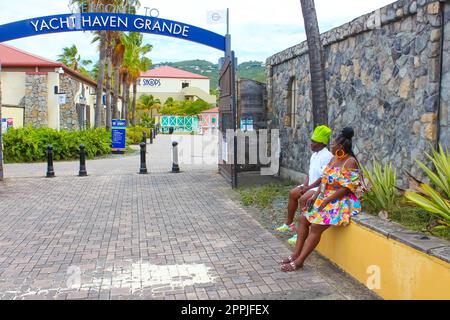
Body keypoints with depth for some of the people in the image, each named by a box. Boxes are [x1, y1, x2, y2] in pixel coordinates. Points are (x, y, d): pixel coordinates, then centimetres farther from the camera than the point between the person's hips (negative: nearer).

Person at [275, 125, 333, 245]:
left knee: (303, 199, -29)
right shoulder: (314, 155, 10)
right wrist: (305, 185, -2)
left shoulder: (326, 156, -20)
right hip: (311, 185, 10)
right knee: (292, 193, 10)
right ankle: (289, 223, 23)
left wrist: (308, 188, -19)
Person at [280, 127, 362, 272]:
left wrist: (326, 201, -21)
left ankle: (299, 261, -14)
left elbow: (345, 189, -21)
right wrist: (315, 196, 0)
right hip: (325, 198, 9)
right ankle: (296, 254, 4)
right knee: (304, 218, 1)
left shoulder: (350, 162, -17)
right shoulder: (334, 159, 9)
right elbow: (324, 180, 12)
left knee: (316, 227, -21)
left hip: (340, 201, -9)